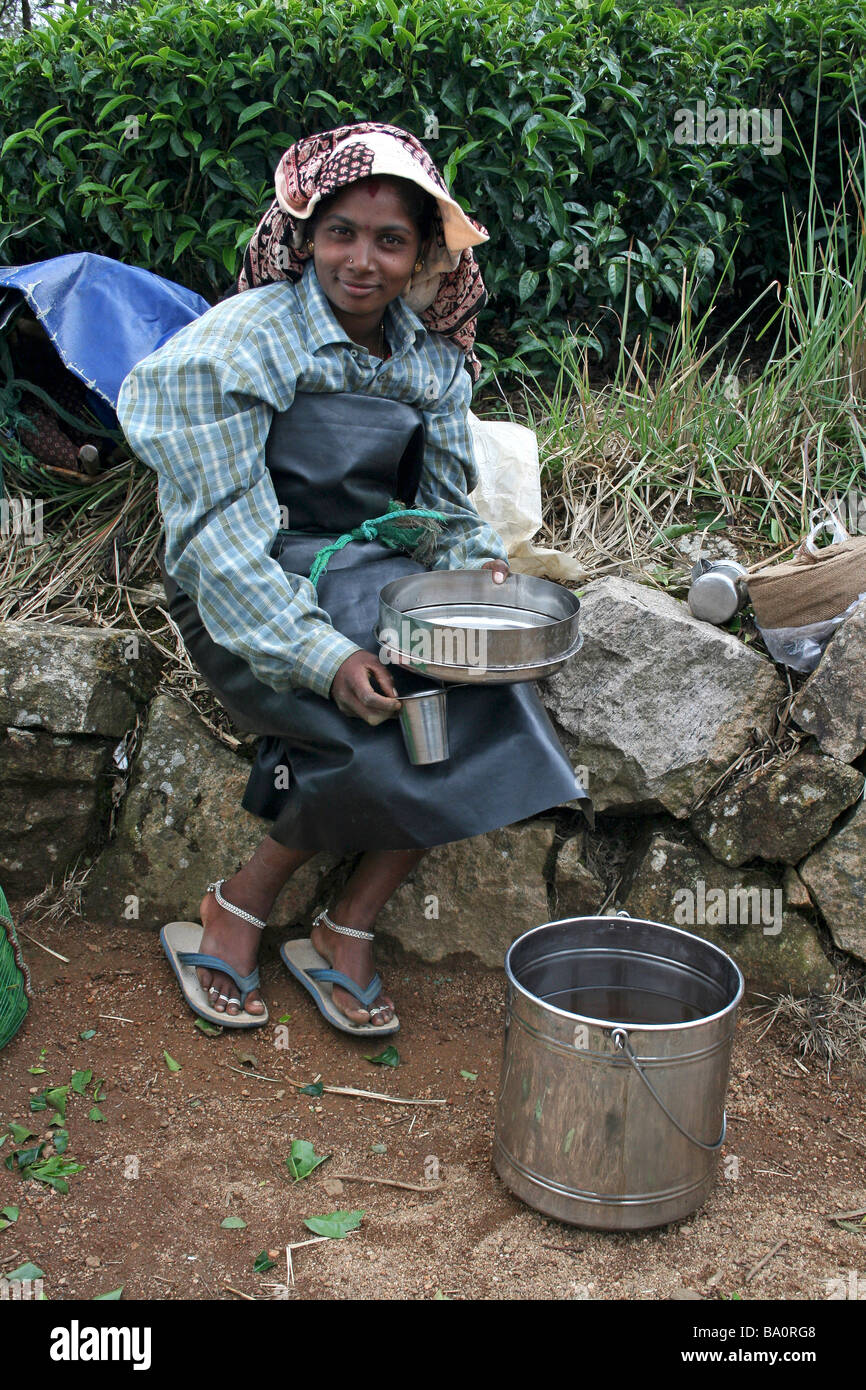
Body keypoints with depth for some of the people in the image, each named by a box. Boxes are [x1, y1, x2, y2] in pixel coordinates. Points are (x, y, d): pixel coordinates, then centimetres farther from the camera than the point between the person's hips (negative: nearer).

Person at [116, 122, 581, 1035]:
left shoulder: (432, 358, 5)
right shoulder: (238, 345, -13)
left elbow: (446, 505, 14)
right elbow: (224, 540, -19)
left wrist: (480, 566, -9)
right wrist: (322, 655, -29)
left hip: (369, 573, 6)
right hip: (241, 601, -5)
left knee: (482, 692, -20)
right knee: (386, 721, -27)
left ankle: (346, 933, -7)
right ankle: (232, 912, -4)